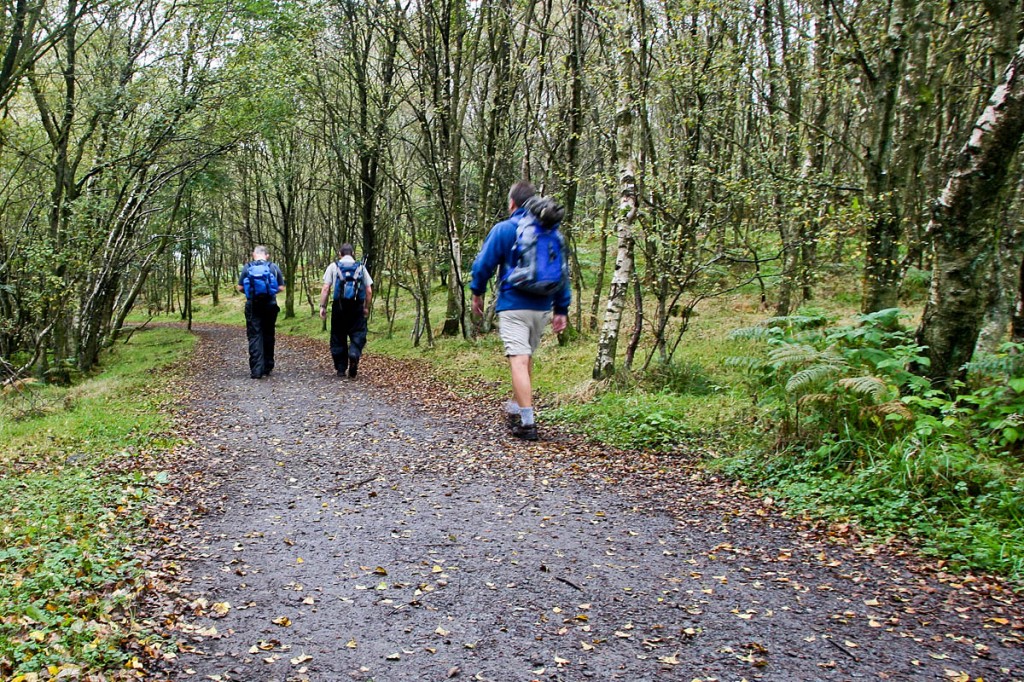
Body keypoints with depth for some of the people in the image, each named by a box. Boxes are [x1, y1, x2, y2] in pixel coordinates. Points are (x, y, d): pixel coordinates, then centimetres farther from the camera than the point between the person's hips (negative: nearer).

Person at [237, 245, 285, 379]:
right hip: (270, 306, 1)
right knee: (268, 336, 14)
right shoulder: (274, 267, 0)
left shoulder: (247, 268, 0)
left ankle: (256, 370, -8)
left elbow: (240, 288, 0)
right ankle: (268, 367, 22)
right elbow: (281, 287, 1)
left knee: (254, 337, 1)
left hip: (253, 306, -1)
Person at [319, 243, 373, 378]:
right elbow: (369, 291, 4)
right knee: (358, 334, 7)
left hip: (339, 306, 0)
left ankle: (341, 369, 15)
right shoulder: (361, 267, 8)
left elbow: (325, 288, -3)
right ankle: (354, 354, -24)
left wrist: (322, 306, 1)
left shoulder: (333, 267, 6)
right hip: (357, 306, 0)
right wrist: (366, 307, 15)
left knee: (338, 337, 10)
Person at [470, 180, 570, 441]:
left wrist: (477, 293, 13)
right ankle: (515, 408, 33)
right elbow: (562, 271, 9)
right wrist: (562, 309, 13)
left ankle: (527, 422, -16)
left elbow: (483, 263, -3)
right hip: (542, 307, 5)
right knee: (527, 359, 20)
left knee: (519, 361, -10)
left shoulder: (503, 229, -4)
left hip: (513, 305, -5)